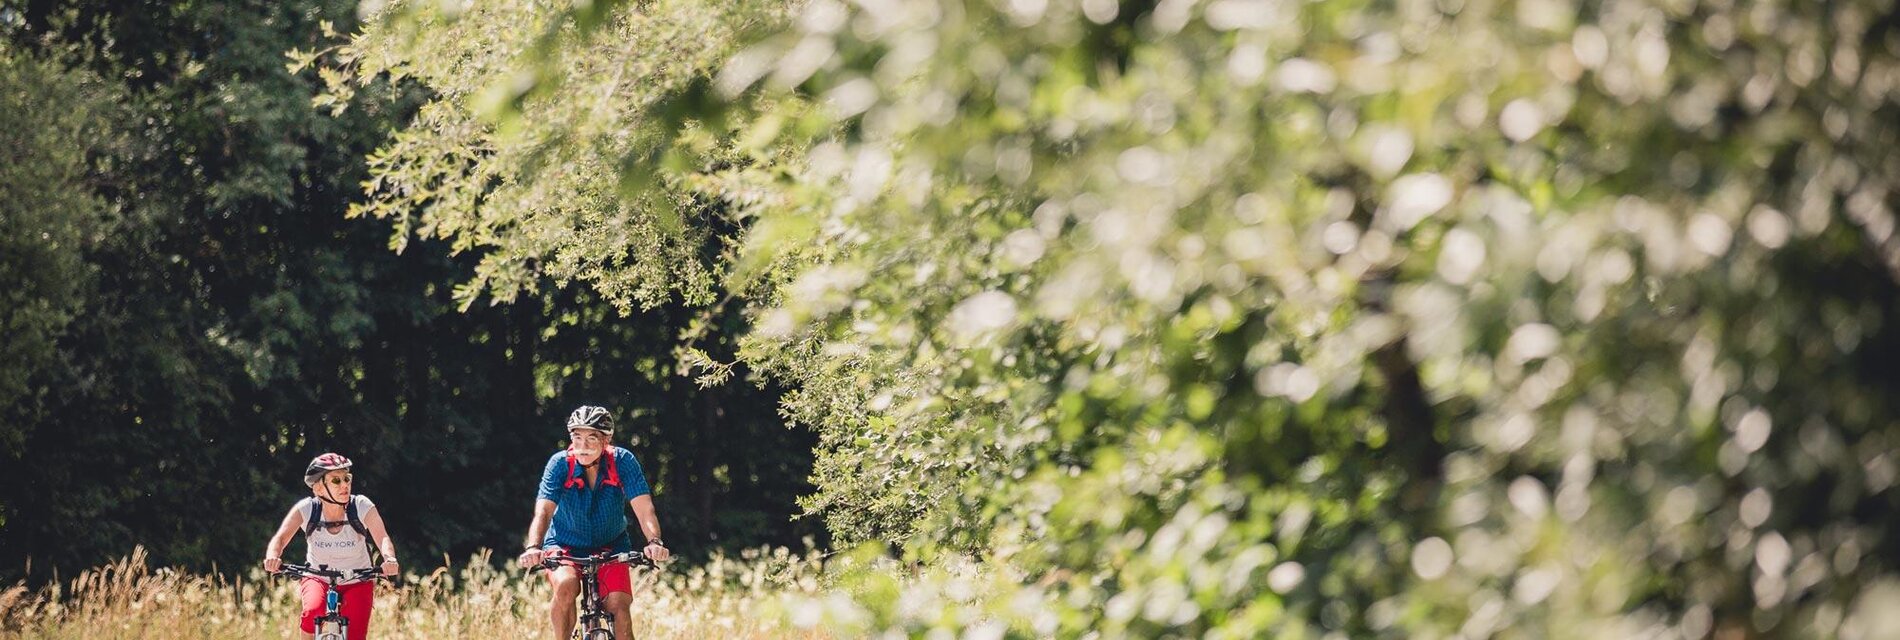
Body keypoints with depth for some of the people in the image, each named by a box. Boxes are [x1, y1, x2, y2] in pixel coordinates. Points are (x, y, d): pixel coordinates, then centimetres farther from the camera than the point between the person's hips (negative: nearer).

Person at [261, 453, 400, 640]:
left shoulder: (362, 507, -18)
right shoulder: (307, 509, -18)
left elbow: (382, 538, -29)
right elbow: (280, 538, -26)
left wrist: (389, 559, -51)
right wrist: (272, 557, -49)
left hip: (357, 583, 0)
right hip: (318, 579, 0)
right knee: (313, 612, -33)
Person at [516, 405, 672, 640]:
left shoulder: (623, 462, -18)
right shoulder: (560, 464, -20)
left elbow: (644, 509, -25)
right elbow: (543, 511, -30)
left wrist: (654, 542, -45)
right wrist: (533, 548, -48)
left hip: (610, 547, 1)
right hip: (565, 545, -1)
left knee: (619, 606, -19)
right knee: (566, 586, -31)